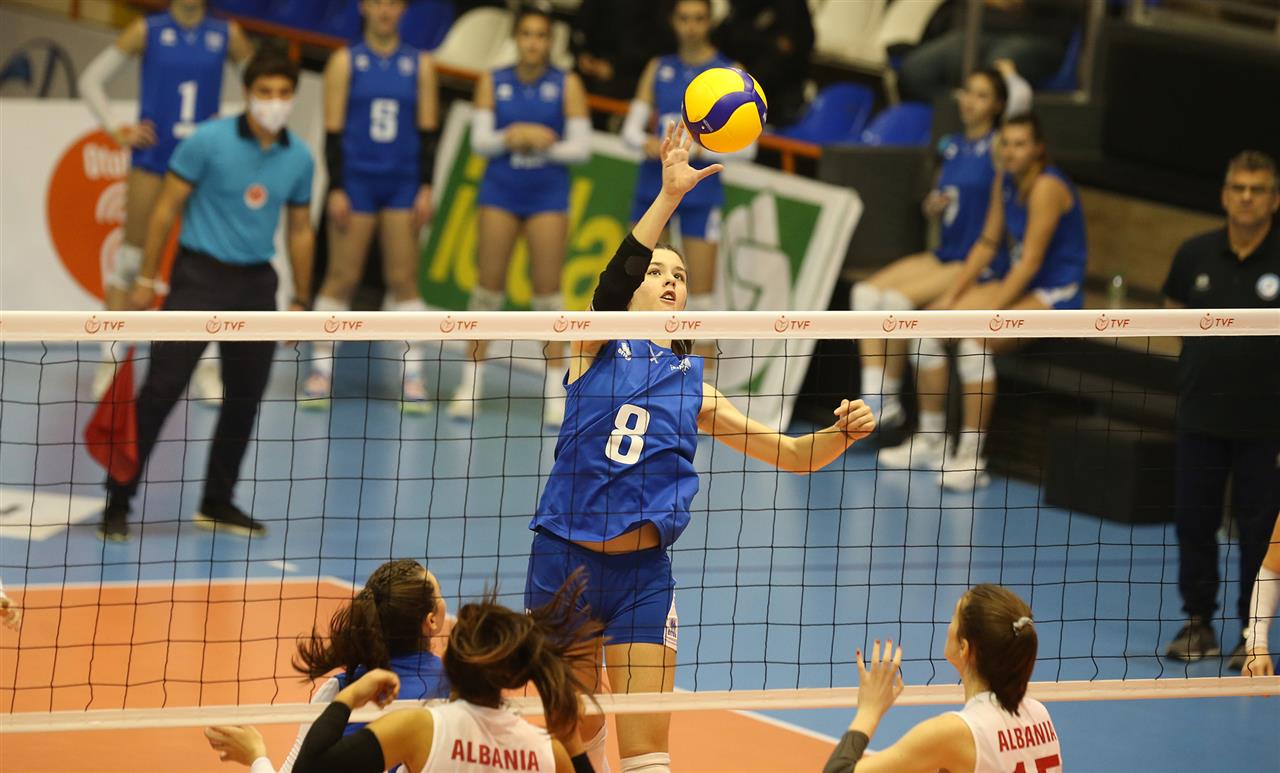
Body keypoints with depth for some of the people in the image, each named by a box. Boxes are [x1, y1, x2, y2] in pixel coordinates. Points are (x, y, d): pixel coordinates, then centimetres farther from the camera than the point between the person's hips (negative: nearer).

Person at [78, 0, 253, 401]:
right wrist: (116, 130, -4)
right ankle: (110, 362, 5)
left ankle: (207, 368, 6)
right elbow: (91, 79, 5)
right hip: (152, 155, -1)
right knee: (131, 257, 0)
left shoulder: (226, 34, 4)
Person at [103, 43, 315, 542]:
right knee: (161, 390, -8)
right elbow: (167, 208, -5)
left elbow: (300, 231, 13)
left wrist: (301, 300, 13)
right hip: (199, 275, -4)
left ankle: (217, 503, 21)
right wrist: (146, 279, -5)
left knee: (246, 397, 7)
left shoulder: (299, 159, 2)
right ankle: (118, 501, -3)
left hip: (256, 284, 4)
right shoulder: (208, 141, -11)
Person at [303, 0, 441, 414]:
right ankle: (321, 368, 6)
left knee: (403, 278, 0)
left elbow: (428, 131, 5)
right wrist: (336, 189, -9)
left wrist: (426, 189, -3)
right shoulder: (345, 62, 1)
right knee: (342, 277, -1)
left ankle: (413, 375, 2)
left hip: (402, 182, 1)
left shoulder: (420, 64, 6)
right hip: (355, 178, -1)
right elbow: (333, 131, -2)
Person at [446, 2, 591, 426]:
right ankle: (472, 380, 8)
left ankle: (556, 387, 0)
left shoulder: (567, 85, -1)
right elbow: (480, 140, -1)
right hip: (500, 189, 1)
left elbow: (581, 146, -4)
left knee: (548, 287, -4)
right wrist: (512, 137, -17)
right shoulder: (493, 82, 4)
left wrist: (543, 145, -17)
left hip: (548, 195, -1)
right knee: (489, 283, 0)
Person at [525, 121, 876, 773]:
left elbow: (790, 454, 12)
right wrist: (669, 196, -31)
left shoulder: (693, 385, 12)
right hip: (563, 559, -2)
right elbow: (609, 283, -18)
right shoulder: (596, 348, 3)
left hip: (642, 572, 2)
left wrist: (841, 434, -10)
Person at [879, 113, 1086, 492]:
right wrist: (951, 296, 1)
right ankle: (930, 441, 5)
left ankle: (971, 458, -24)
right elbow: (987, 243, 10)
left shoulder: (1047, 188, -20)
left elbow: (1030, 261, -23)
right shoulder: (1005, 181, 6)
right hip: (1015, 282, 9)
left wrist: (988, 311, -24)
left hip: (1055, 295, -9)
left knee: (974, 340, -30)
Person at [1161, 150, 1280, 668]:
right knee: (1193, 520, 9)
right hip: (1201, 415, 3)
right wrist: (1220, 346, 9)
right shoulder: (1197, 255, 1)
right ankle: (1198, 622, 22)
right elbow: (1175, 309, 18)